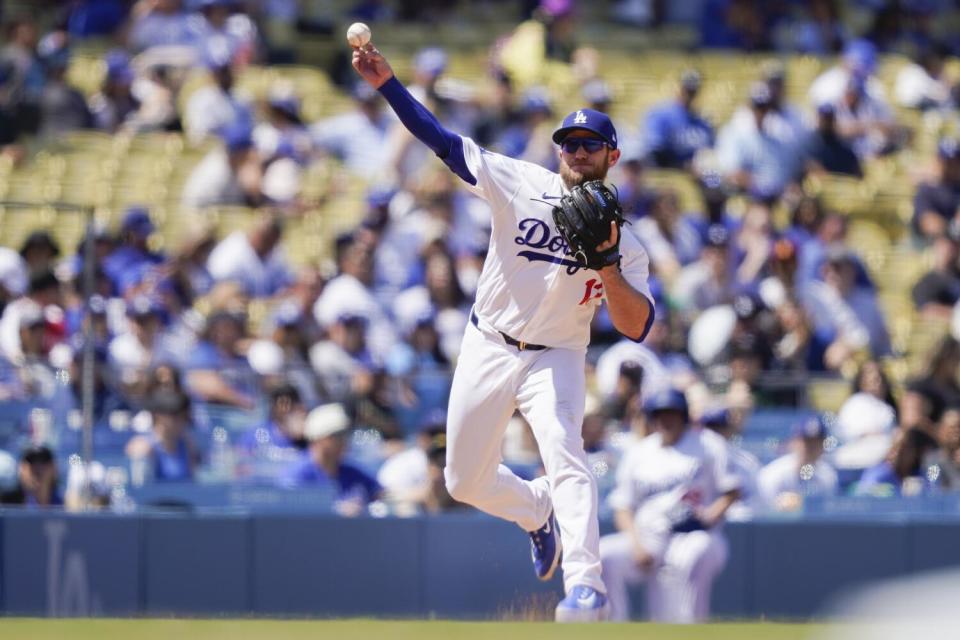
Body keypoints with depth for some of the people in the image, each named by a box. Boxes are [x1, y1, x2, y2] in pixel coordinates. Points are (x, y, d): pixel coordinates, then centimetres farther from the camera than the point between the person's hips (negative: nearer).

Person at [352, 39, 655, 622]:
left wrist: (605, 264, -30)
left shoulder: (622, 240, -7)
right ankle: (539, 513, 41)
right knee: (466, 483, 9)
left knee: (564, 454, -28)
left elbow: (637, 327, -16)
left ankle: (587, 587, -34)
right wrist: (387, 83, -20)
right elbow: (442, 140, -9)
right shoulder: (521, 184, -4)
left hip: (555, 359, -3)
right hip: (489, 349, 3)